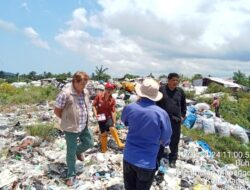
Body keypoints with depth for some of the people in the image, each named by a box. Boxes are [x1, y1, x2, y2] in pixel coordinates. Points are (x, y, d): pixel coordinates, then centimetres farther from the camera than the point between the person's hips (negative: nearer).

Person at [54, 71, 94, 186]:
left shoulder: (85, 92, -2)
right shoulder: (65, 94, -23)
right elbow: (57, 111, -13)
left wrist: (85, 120, 9)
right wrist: (67, 120, -1)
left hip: (84, 126, 6)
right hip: (71, 128, -6)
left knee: (89, 143, 19)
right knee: (71, 153, 8)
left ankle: (78, 151, 51)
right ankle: (71, 175, 27)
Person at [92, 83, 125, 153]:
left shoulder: (112, 100, -8)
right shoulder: (99, 96, -9)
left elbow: (113, 111, -8)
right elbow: (94, 106, -3)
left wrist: (114, 122, -10)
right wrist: (95, 114, -16)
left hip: (109, 117, 0)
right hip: (101, 118, 0)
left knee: (112, 128, -26)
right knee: (103, 133, 7)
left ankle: (119, 143, -13)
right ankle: (104, 149, 25)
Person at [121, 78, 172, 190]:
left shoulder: (129, 108, -13)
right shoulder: (161, 114, -21)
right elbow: (166, 138, -7)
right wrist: (163, 142, 17)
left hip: (128, 158, 3)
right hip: (147, 162, -2)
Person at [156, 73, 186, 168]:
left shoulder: (180, 91, 5)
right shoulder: (161, 89, -4)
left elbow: (183, 104, 17)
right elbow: (155, 103, 1)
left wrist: (183, 115, 10)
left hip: (176, 120, 2)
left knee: (174, 141, 10)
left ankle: (173, 160, 26)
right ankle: (158, 159, 23)